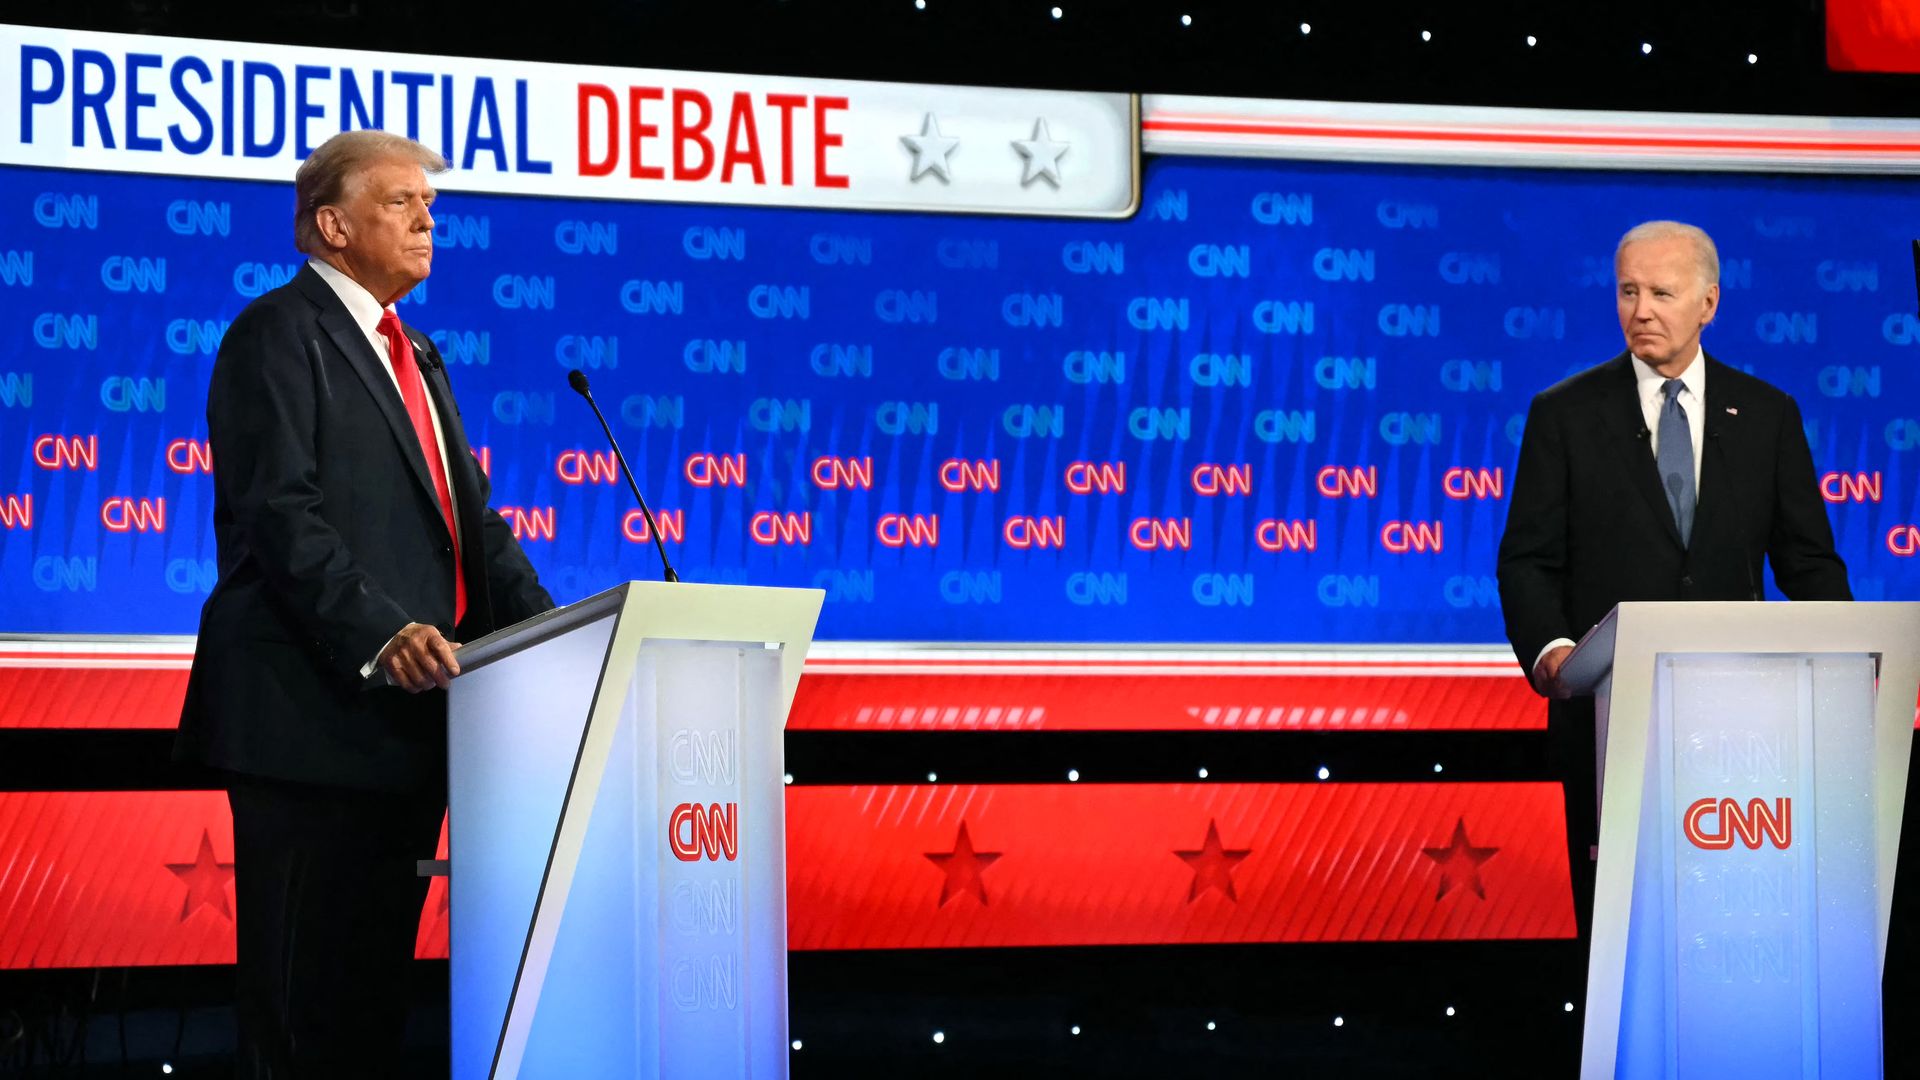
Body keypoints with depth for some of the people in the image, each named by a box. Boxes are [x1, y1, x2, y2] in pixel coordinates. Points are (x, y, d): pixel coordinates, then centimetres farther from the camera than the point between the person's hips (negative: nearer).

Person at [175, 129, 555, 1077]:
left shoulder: (414, 356, 23)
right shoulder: (280, 333, -5)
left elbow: (472, 518, 19)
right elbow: (279, 515, -16)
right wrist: (380, 635, -28)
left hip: (406, 711, 9)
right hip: (314, 712, -9)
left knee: (375, 988, 10)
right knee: (302, 997, -7)